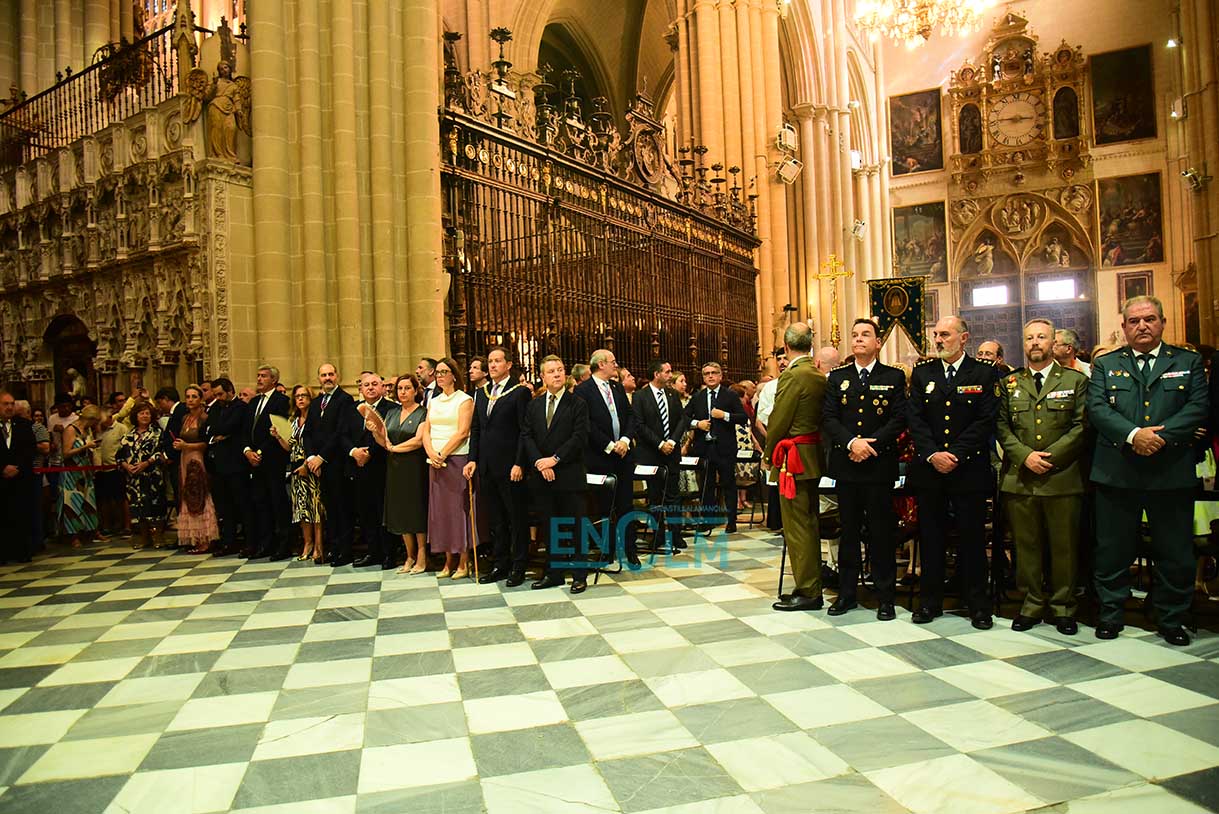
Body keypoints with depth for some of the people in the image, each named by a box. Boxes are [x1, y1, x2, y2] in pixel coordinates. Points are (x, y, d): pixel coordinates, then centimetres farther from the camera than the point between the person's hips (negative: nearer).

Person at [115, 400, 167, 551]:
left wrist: (146, 463, -15)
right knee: (138, 505, 4)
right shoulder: (129, 435, 14)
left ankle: (156, 536, 1)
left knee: (154, 503, -6)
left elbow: (163, 452, -7)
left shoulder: (157, 432, 3)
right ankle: (144, 537, 13)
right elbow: (119, 455, 12)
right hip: (134, 476, 4)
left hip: (152, 475, -4)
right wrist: (126, 466, -6)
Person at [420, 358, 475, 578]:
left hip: (457, 459, -6)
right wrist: (431, 452, -7)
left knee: (458, 507, -4)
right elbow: (426, 430, 11)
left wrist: (442, 454, -14)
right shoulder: (434, 401, 17)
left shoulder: (464, 400, -2)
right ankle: (449, 561, 13)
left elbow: (462, 432, -11)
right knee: (440, 508, 6)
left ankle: (463, 562, 3)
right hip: (436, 461, 6)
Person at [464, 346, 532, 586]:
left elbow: (524, 431, -10)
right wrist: (473, 459, 7)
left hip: (510, 467, -6)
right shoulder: (482, 393, 14)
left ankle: (518, 566, 12)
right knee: (495, 519, 13)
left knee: (517, 518, 3)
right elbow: (475, 429, 16)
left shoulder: (520, 392, -6)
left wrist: (519, 464, -16)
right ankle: (501, 564, 23)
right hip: (486, 467, 6)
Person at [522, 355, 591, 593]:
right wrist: (539, 463, -10)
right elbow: (526, 437, 4)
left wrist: (554, 459, -16)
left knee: (574, 527, 2)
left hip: (569, 475, -4)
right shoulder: (533, 405, 12)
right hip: (541, 476, 4)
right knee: (549, 527, 12)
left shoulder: (578, 404, -1)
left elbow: (579, 437, -10)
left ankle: (579, 576, 11)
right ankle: (554, 573, 22)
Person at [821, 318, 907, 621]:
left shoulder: (894, 377, 3)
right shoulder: (837, 377, 8)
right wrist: (852, 442, -15)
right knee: (849, 531, 10)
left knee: (881, 532, 4)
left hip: (880, 464, -2)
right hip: (846, 464, 2)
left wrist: (870, 443, -15)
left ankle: (885, 597, 14)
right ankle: (846, 593, 19)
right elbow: (828, 417, 0)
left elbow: (899, 419, -4)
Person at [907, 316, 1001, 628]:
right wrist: (932, 454, -11)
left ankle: (978, 606, 16)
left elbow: (986, 420, -6)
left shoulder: (985, 372, 1)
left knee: (971, 538, 4)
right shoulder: (922, 372, 8)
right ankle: (930, 601, 18)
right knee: (930, 537, 8)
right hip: (928, 468, 2)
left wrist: (956, 454, -14)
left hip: (969, 468, -2)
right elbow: (914, 418, 2)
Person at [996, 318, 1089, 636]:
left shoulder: (1076, 381, 7)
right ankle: (1032, 604, 17)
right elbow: (1001, 427, 6)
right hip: (1019, 476, 1)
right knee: (1026, 545, 6)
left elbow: (1082, 426, -1)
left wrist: (1049, 456, -11)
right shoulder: (1009, 383, 12)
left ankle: (1063, 607, 18)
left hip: (1063, 477, -1)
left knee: (1064, 546, 5)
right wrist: (1026, 456, -9)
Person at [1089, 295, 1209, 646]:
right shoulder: (1105, 364, 9)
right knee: (1112, 550, 6)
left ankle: (1172, 620, 23)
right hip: (1117, 472, 0)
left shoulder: (1189, 362, 10)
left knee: (1175, 553, 7)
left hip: (1172, 472, 0)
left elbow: (1199, 406, -3)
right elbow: (1097, 408, -3)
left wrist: (1162, 435, -17)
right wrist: (1132, 435, -19)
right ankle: (1110, 615, 18)